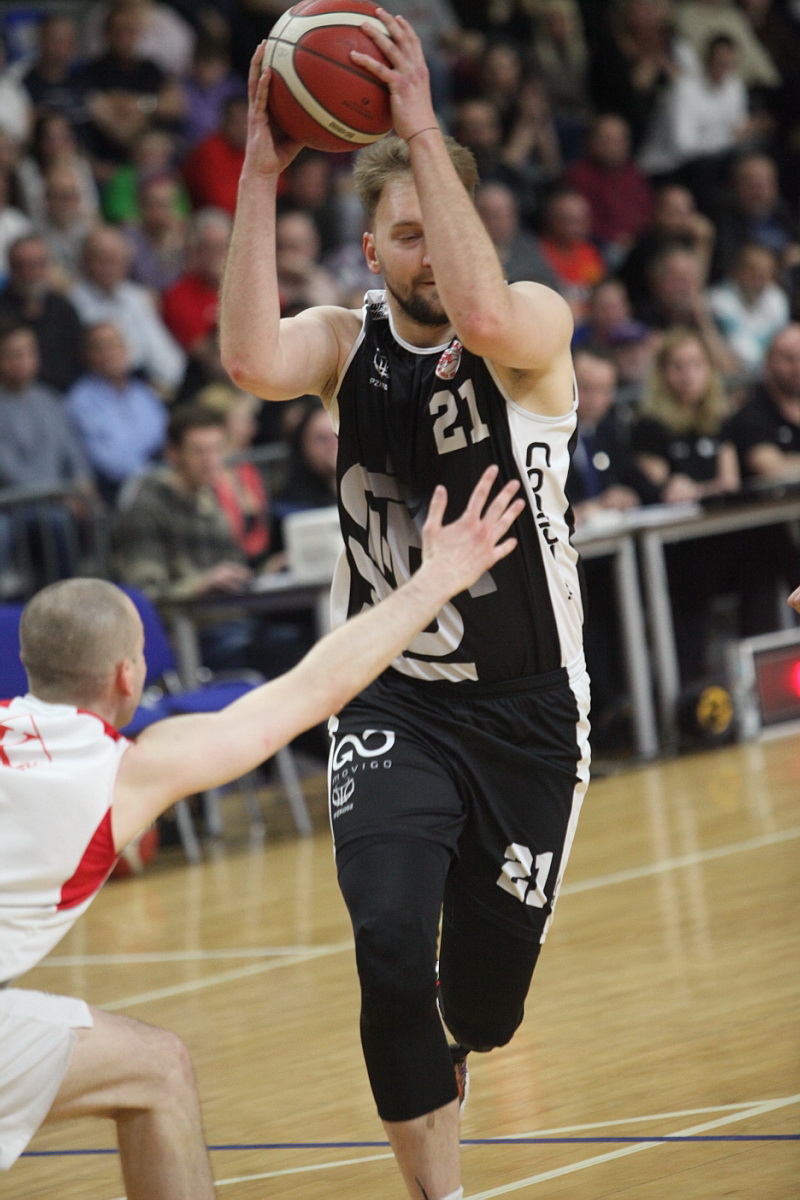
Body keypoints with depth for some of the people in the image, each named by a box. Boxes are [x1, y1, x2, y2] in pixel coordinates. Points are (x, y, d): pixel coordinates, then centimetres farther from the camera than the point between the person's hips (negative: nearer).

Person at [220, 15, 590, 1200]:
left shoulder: (537, 323, -10)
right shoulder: (347, 341, -3)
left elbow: (485, 317, -37)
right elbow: (252, 359, -26)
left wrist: (424, 132, -36)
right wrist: (263, 171, -29)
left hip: (527, 707, -1)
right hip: (395, 704, 1)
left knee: (491, 973, 11)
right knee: (390, 943, -22)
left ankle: (443, 1064, 50)